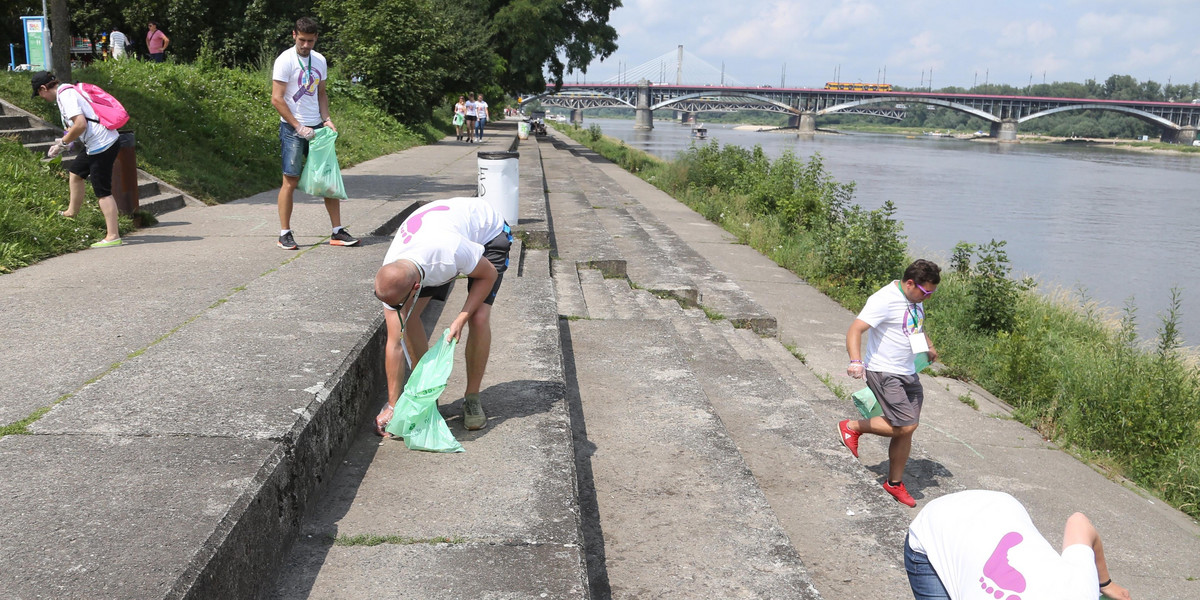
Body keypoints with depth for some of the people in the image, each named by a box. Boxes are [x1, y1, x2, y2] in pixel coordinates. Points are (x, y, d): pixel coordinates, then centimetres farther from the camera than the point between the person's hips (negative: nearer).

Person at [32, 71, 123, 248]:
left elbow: (80, 124, -23)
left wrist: (62, 143, -9)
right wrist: (63, 142, 15)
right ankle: (72, 213, 43)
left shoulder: (65, 95, -13)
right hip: (96, 145, 11)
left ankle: (113, 236, -4)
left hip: (101, 145, -11)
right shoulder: (68, 92, 17)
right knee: (75, 172, 27)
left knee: (103, 192, -6)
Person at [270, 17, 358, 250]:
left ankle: (337, 231, 9)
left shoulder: (319, 60, 11)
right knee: (290, 180, -5)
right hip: (292, 128, -6)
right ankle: (285, 234, 4)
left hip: (316, 127, 6)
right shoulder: (285, 60, -7)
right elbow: (277, 99, -11)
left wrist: (326, 119, 3)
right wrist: (298, 127, -15)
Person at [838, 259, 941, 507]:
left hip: (909, 373, 8)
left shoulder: (915, 299, 9)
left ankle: (895, 483, 22)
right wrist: (856, 362, -43)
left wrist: (929, 347, 23)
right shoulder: (884, 300, -19)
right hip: (884, 373, -8)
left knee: (906, 431, 8)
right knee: (905, 426, -14)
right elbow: (855, 330, -28)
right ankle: (852, 427, 5)